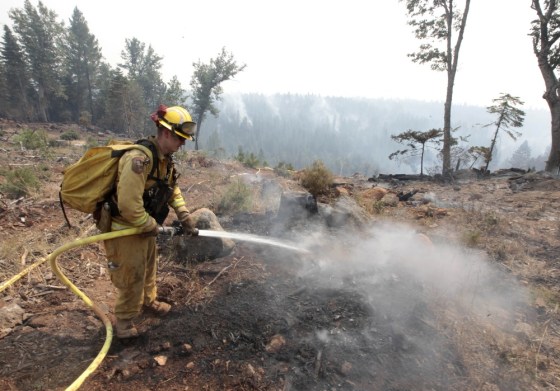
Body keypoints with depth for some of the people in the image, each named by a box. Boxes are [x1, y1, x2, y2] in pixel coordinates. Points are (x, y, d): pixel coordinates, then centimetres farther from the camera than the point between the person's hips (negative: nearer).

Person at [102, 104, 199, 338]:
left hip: (144, 226, 9)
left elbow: (172, 190, 10)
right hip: (125, 229, -9)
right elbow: (128, 204, -33)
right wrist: (151, 226, -18)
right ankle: (124, 319, 29)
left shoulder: (165, 159, 0)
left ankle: (148, 301, 48)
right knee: (130, 276, 8)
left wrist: (185, 218, 4)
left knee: (148, 266, 26)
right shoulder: (139, 159, -31)